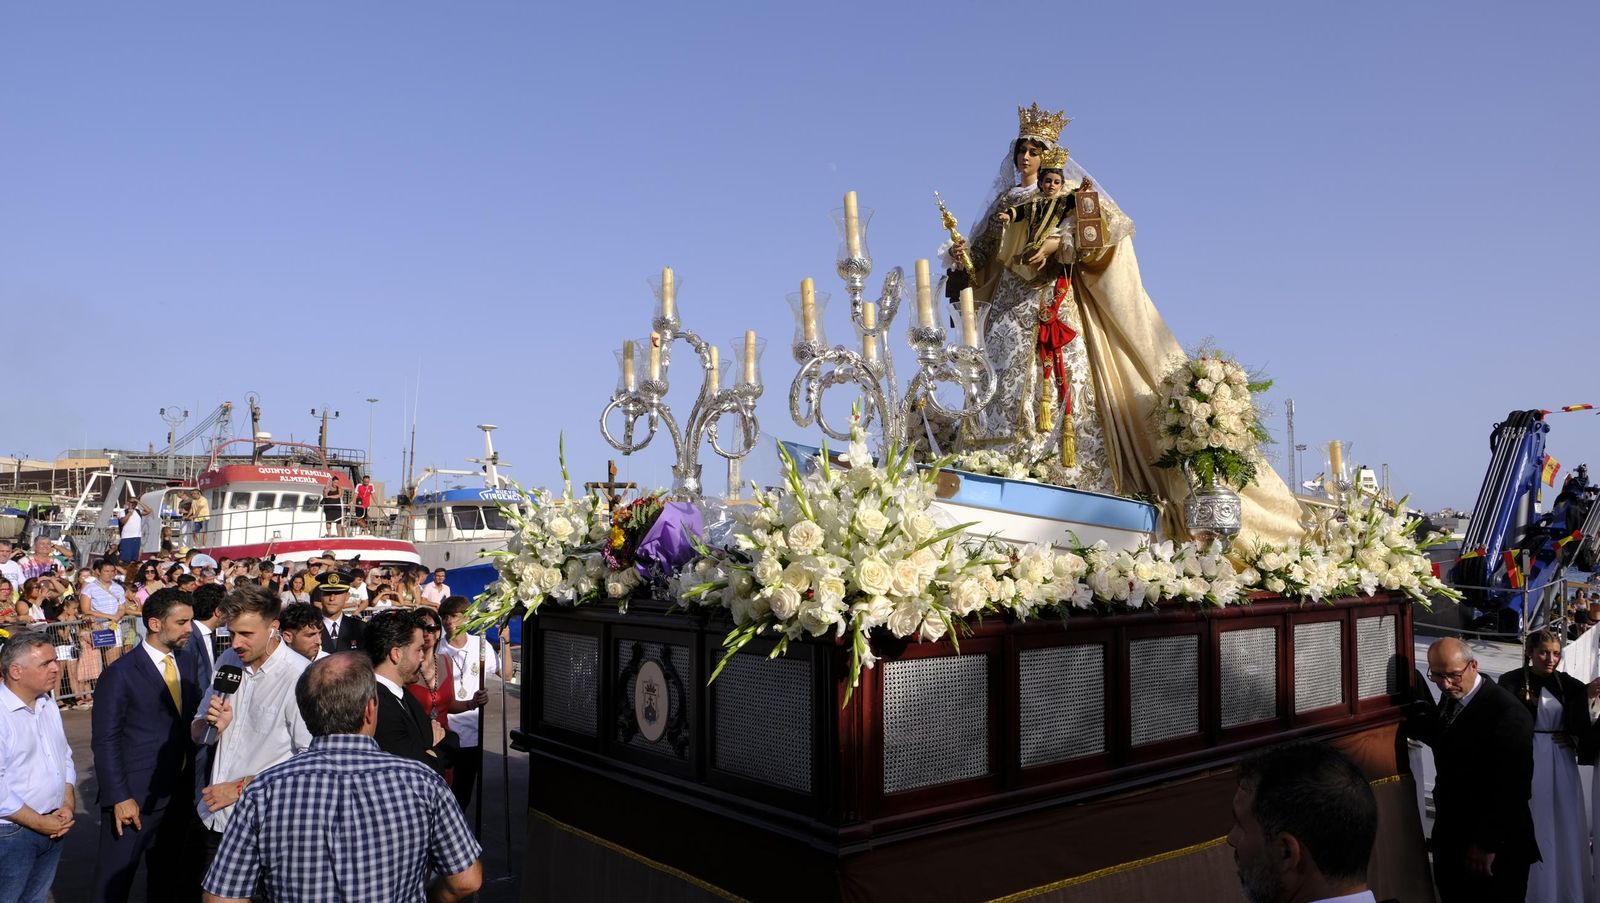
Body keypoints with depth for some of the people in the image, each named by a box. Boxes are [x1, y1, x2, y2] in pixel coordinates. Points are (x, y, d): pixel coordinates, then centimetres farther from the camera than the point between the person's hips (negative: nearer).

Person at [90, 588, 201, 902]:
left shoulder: (185, 670, 10)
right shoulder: (121, 673, -9)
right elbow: (105, 741, -11)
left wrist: (192, 787, 1)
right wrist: (120, 797, -16)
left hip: (178, 797, 6)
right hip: (134, 798, -6)